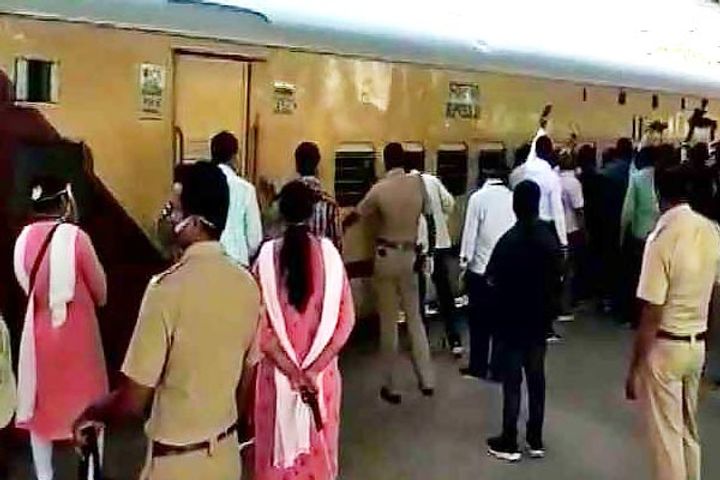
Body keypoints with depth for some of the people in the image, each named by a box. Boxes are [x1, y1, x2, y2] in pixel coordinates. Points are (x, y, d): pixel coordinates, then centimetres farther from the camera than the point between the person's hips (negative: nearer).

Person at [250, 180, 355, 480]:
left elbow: (260, 324, -13)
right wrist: (312, 369, -8)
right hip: (322, 371, 1)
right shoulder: (329, 253, -9)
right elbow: (345, 320, -8)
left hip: (277, 370, -1)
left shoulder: (268, 255, -12)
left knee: (279, 442, 17)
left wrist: (292, 371, -10)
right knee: (317, 444, 19)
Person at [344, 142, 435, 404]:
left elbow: (353, 217, -1)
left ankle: (391, 387, 10)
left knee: (389, 322, 4)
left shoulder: (379, 189, -11)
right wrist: (431, 245, 23)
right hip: (410, 255, 3)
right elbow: (429, 216, 8)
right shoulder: (418, 183, -3)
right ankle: (427, 380, 18)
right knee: (414, 317, 14)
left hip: (386, 256, -3)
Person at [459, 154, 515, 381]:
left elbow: (470, 232, -9)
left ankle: (478, 367, 19)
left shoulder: (478, 197, -10)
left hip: (480, 267, -3)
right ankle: (498, 368, 15)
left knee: (479, 320, 10)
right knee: (502, 318, 10)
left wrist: (464, 262, 1)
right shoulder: (512, 197, -2)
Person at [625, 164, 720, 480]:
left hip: (665, 347, -7)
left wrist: (634, 368, -11)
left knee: (666, 434, 6)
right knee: (688, 429, 22)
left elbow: (651, 316, -20)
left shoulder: (662, 238, -22)